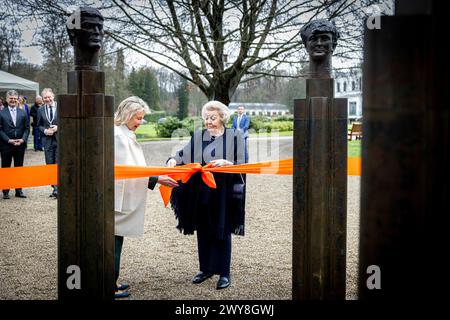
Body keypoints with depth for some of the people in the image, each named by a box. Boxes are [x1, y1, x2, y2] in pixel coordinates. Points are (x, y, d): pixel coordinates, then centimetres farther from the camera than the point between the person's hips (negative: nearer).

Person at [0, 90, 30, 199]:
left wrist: (23, 139, -8)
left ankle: (19, 190, 16)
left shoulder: (23, 113, 8)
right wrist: (9, 140, -14)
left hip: (20, 145, 2)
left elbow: (27, 128, 7)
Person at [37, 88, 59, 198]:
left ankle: (57, 189, -7)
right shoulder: (41, 110, 8)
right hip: (47, 140, 4)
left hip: (60, 140, -4)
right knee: (50, 165, 7)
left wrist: (58, 127, -13)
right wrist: (45, 131, -7)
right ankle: (55, 187, 17)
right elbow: (39, 125, 13)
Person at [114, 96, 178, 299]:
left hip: (124, 198, 10)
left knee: (116, 240, 15)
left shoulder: (125, 135, 14)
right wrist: (157, 179, -19)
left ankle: (112, 281, 24)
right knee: (114, 240, -2)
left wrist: (157, 176, 16)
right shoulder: (119, 136, -17)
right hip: (119, 197, -10)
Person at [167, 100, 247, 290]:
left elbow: (241, 165, -3)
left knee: (222, 232, 3)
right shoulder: (198, 137, 7)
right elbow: (183, 154, -2)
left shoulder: (234, 137, -1)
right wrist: (173, 160, -23)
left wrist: (226, 163, -21)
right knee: (203, 232, 11)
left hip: (223, 193, -3)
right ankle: (206, 269, 25)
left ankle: (224, 273, 13)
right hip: (201, 193, 3)